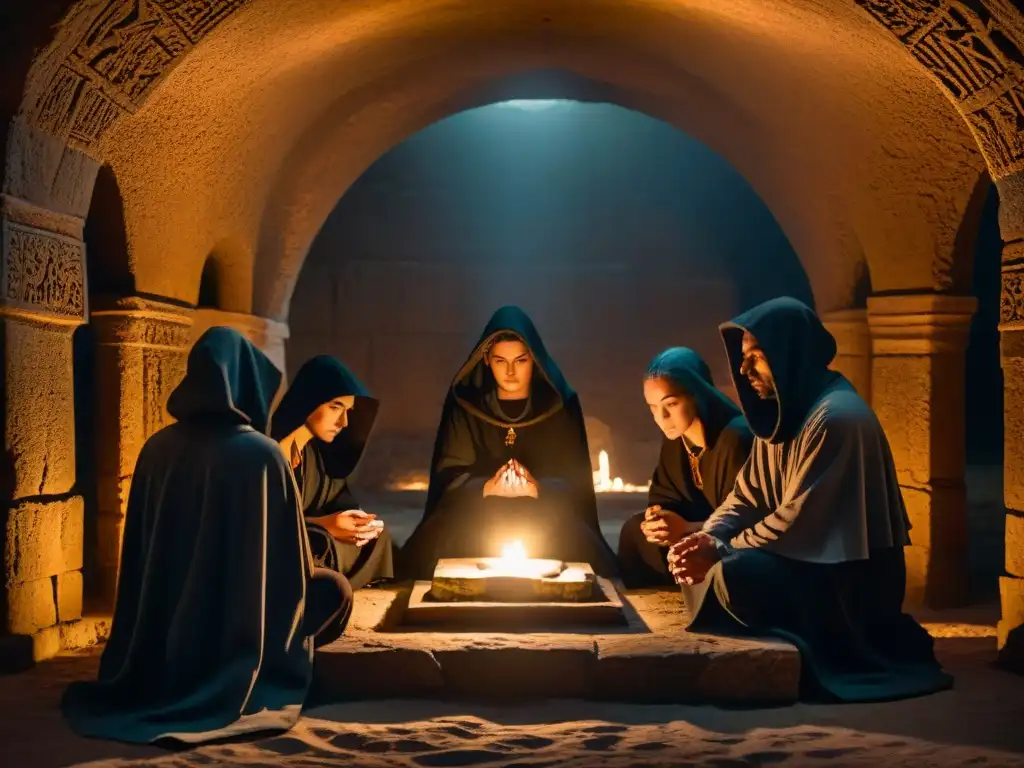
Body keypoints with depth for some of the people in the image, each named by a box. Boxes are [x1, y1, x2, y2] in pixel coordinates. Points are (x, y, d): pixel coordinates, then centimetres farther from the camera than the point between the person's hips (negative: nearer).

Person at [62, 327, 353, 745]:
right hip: (233, 638, -6)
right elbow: (292, 571, -11)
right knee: (334, 589, 18)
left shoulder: (157, 448, -3)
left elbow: (139, 559, 6)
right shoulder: (261, 455, -18)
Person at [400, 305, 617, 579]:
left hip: (547, 517, 0)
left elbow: (575, 481, -1)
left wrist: (537, 488, -23)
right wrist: (488, 487, -21)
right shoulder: (465, 402, 2)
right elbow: (448, 475, 0)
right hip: (477, 513, 0)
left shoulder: (560, 403, 1)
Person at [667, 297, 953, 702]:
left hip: (848, 580, -9)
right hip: (807, 559, 9)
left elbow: (800, 521, -24)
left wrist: (723, 551, -17)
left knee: (736, 574, -30)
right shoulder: (782, 411, 7)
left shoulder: (837, 418, -22)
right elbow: (746, 495, 9)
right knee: (697, 565, 2)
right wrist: (707, 538, -10)